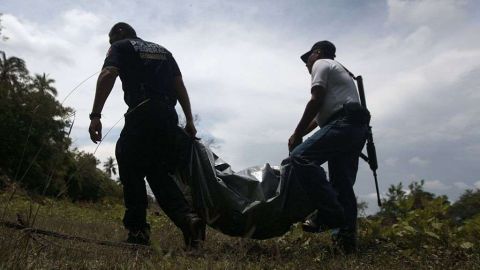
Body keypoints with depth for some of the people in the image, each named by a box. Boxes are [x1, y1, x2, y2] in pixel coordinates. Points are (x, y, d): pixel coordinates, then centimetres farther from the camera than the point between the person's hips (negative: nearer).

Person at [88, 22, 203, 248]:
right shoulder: (163, 50, 30)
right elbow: (180, 86, 20)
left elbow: (107, 75, -7)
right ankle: (187, 218, -9)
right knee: (158, 173, 10)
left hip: (142, 115, -6)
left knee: (131, 170, 5)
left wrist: (95, 115, -15)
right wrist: (189, 121, 16)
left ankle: (138, 230, 3)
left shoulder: (121, 47, 14)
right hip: (168, 117, 6)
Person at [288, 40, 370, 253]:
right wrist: (301, 134, 22)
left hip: (342, 125, -10)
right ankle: (347, 238, 2)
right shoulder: (338, 70, 36)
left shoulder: (321, 64, 8)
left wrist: (296, 135, -4)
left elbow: (316, 102, -7)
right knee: (343, 184, 4)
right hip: (356, 128, 10)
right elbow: (323, 112, 30)